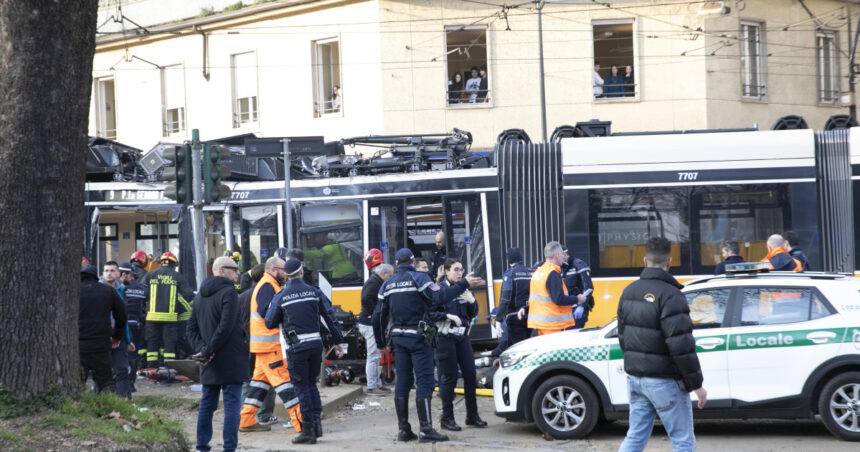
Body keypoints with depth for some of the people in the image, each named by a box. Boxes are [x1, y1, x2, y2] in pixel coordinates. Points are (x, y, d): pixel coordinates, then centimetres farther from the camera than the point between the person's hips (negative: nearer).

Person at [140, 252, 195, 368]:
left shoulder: (150, 275, 8)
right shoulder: (177, 277, 7)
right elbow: (189, 295, 5)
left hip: (152, 316, 1)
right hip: (170, 317, -1)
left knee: (152, 342, 7)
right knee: (169, 342, 2)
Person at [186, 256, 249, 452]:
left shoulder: (201, 294, 14)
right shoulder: (228, 292, -11)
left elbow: (191, 328, 12)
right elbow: (225, 328, -18)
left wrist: (201, 347, -1)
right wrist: (208, 351, -11)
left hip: (209, 363, 7)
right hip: (230, 361, -7)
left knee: (207, 404, 12)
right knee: (232, 404, -5)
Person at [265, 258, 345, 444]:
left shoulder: (281, 297, -4)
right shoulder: (313, 292, 5)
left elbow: (270, 323, 1)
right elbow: (329, 317, 8)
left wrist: (271, 307, 18)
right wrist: (338, 342, 14)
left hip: (296, 347, -3)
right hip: (316, 343, 3)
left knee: (302, 387, 2)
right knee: (311, 383, 18)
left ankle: (308, 430, 1)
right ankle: (316, 422, 9)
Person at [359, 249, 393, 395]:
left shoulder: (376, 282, 18)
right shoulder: (373, 283, -16)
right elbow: (366, 298, -31)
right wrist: (373, 313, -22)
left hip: (372, 324, 11)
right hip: (370, 324, -11)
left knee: (375, 356, 15)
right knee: (373, 356, -8)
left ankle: (377, 384, 22)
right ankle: (371, 386, -5)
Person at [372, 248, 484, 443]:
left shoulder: (387, 284, 10)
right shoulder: (418, 278, -8)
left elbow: (378, 316, 11)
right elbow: (440, 296, -21)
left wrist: (380, 343, 20)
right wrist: (465, 284, -16)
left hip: (399, 337, 6)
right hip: (418, 337, -6)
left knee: (402, 382, 9)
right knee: (424, 381, -5)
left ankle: (403, 430, 11)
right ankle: (426, 430, -8)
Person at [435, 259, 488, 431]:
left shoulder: (464, 289, 10)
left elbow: (473, 314, 13)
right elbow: (430, 313, -12)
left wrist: (471, 301, -5)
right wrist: (448, 316, -21)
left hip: (462, 336, 6)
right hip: (446, 338, -6)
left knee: (470, 374, 4)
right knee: (449, 377, -4)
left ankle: (472, 415, 15)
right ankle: (447, 418, 5)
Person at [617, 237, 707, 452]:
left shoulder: (629, 291, 8)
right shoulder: (669, 295, -18)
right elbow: (681, 345, -22)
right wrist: (697, 384, -16)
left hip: (635, 377, 7)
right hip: (664, 381, -7)